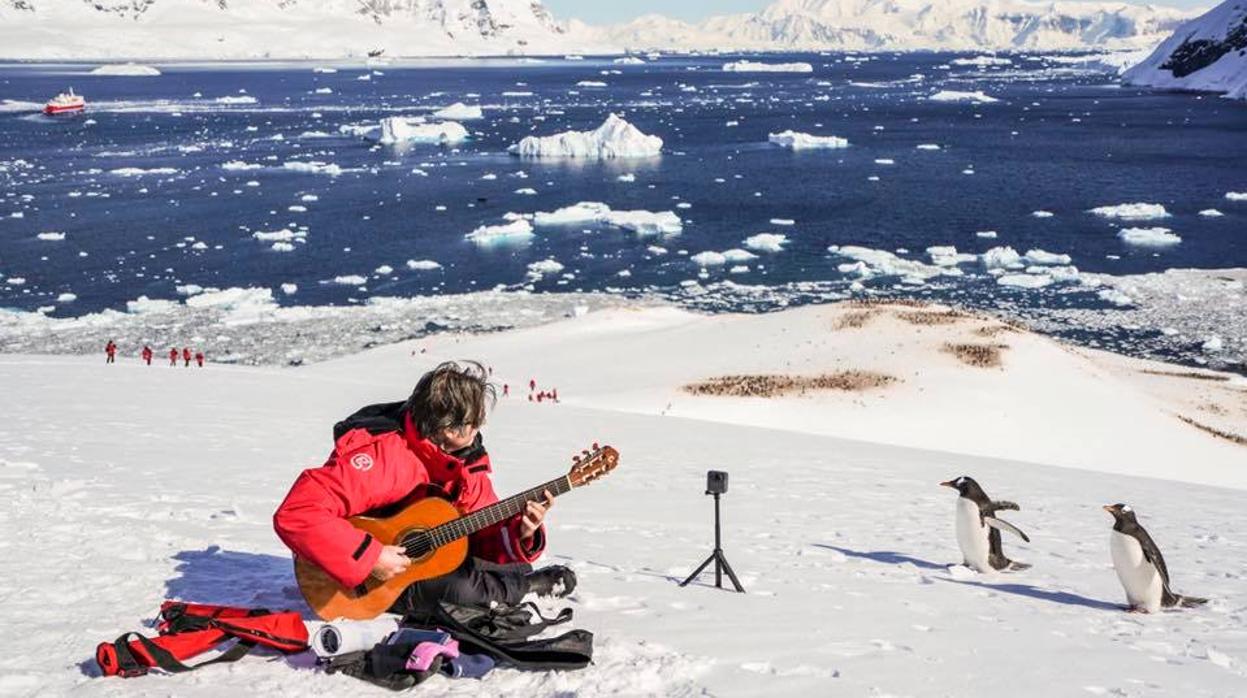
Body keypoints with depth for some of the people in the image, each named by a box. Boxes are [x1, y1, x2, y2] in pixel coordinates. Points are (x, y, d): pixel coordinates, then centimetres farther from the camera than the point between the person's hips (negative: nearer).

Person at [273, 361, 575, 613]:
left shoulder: (467, 460, -3)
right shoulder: (380, 452, -29)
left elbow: (484, 534, 0)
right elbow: (296, 514, -38)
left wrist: (520, 534, -22)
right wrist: (369, 559, -37)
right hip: (369, 583, -8)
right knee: (458, 588, -29)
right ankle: (530, 585, -5)